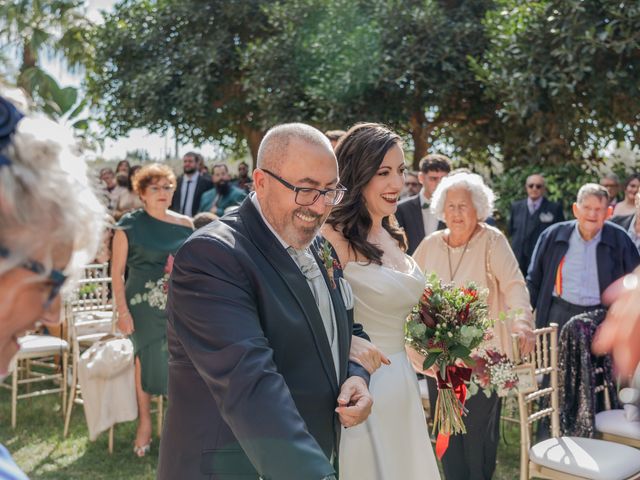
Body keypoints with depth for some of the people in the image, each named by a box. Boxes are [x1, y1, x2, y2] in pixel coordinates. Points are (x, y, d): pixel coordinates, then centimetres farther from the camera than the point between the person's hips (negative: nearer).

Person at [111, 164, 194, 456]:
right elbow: (117, 271, -4)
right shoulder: (130, 224, -3)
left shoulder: (185, 224, 4)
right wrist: (122, 311, -10)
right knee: (145, 358, 7)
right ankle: (144, 421, 25)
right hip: (143, 304, -2)